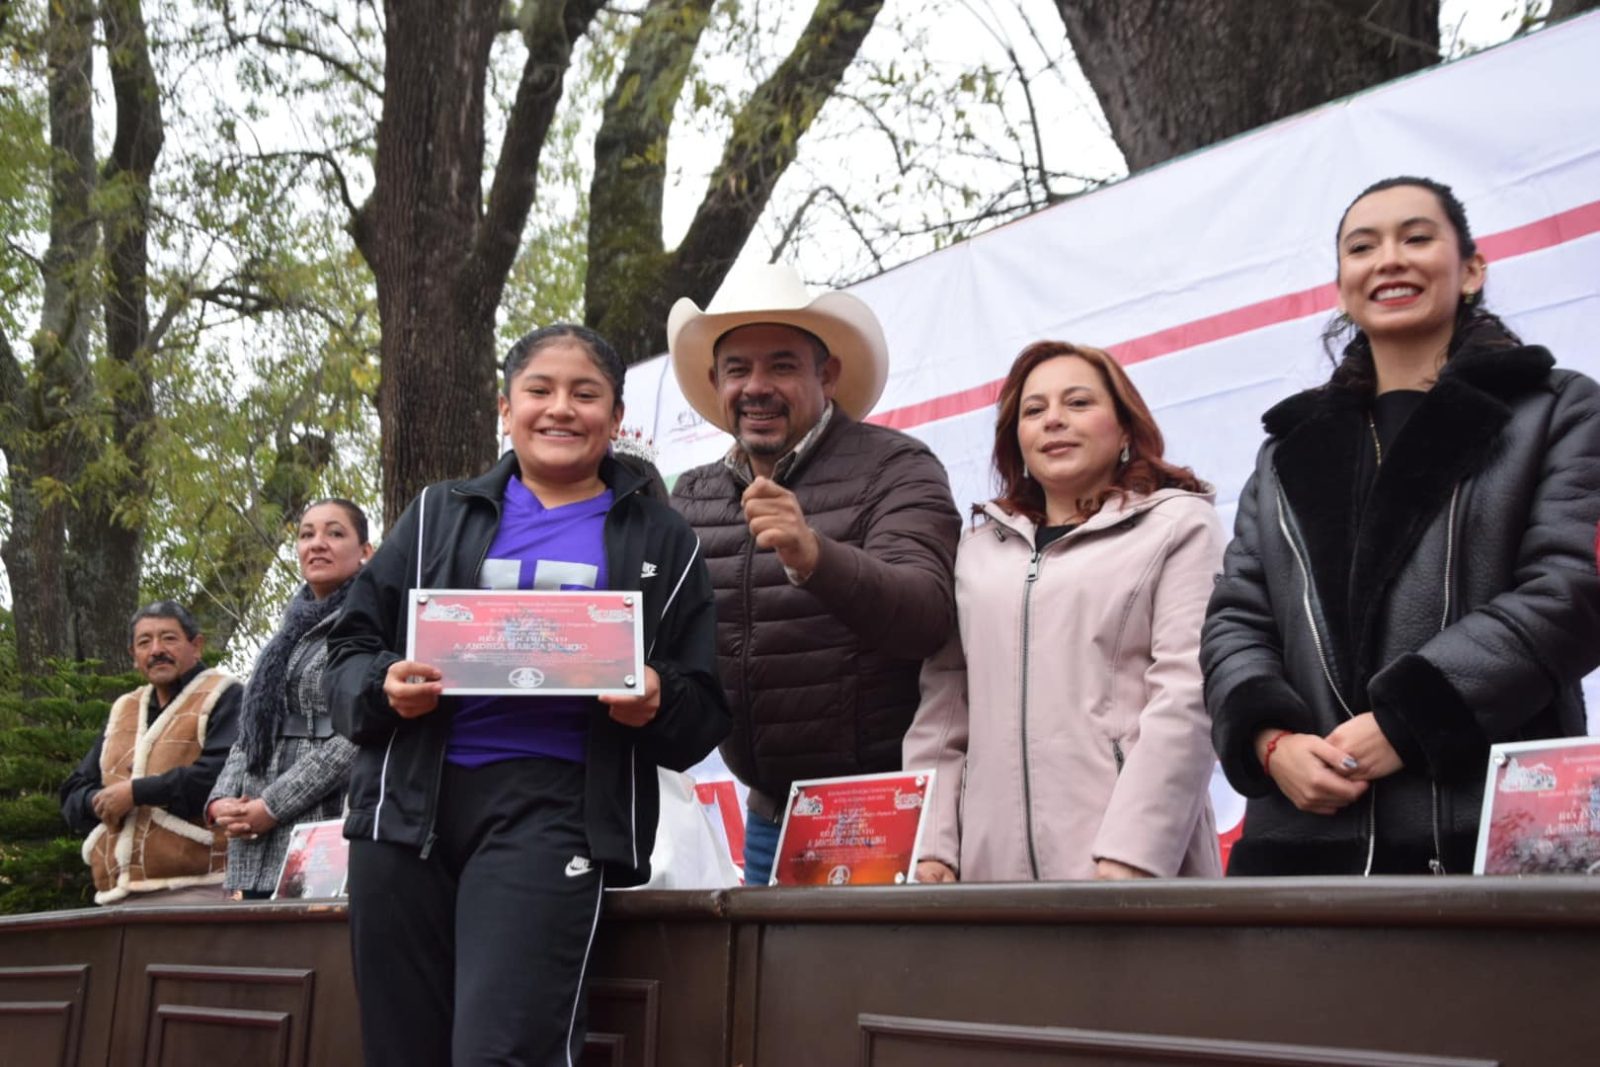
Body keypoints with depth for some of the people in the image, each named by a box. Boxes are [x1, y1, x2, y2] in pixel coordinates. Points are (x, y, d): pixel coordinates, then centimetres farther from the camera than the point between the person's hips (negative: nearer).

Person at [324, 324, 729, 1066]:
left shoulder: (661, 542, 12)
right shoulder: (439, 515, 16)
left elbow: (705, 710, 9)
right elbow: (349, 650, 13)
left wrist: (658, 703, -13)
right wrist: (384, 687, -9)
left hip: (550, 803, -3)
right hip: (409, 804, 3)